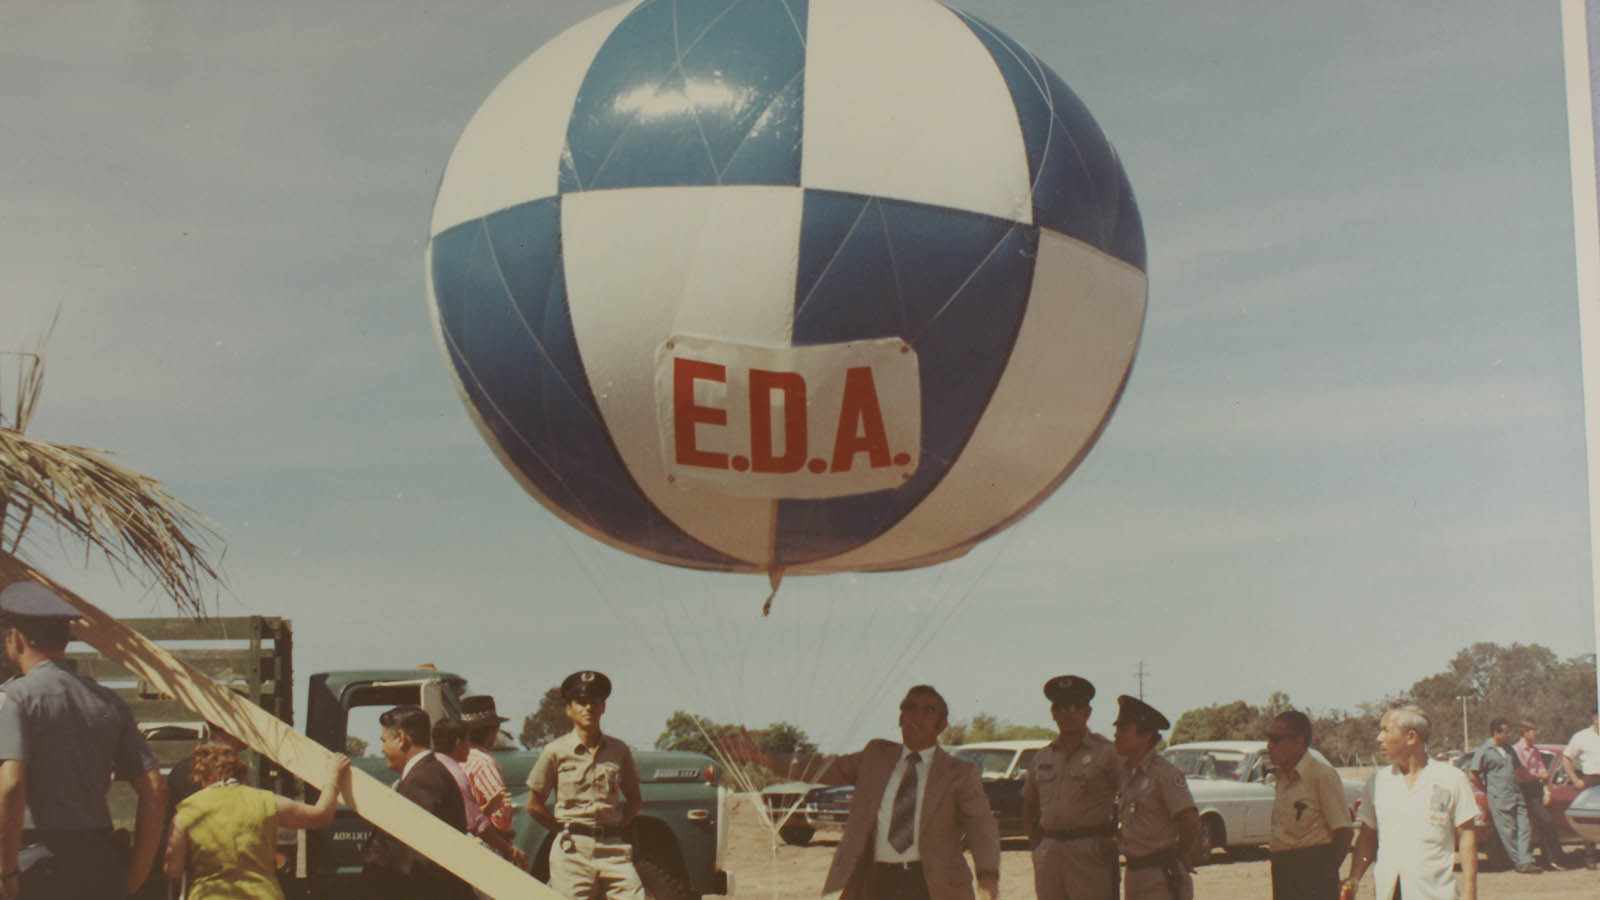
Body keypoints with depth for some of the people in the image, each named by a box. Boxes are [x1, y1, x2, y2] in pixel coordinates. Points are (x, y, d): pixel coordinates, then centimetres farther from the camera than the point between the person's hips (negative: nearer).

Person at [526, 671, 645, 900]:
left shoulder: (619, 750, 9)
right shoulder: (555, 752, 1)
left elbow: (634, 799, 19)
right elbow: (534, 806, 5)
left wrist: (616, 828, 7)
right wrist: (566, 831, 2)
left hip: (614, 848, 2)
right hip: (572, 852, -2)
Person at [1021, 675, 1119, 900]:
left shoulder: (1106, 752, -1)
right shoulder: (1042, 757, 15)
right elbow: (1029, 802, 26)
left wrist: (1114, 840, -4)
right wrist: (1035, 841, 13)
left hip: (1092, 853, -5)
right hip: (1048, 854, 5)